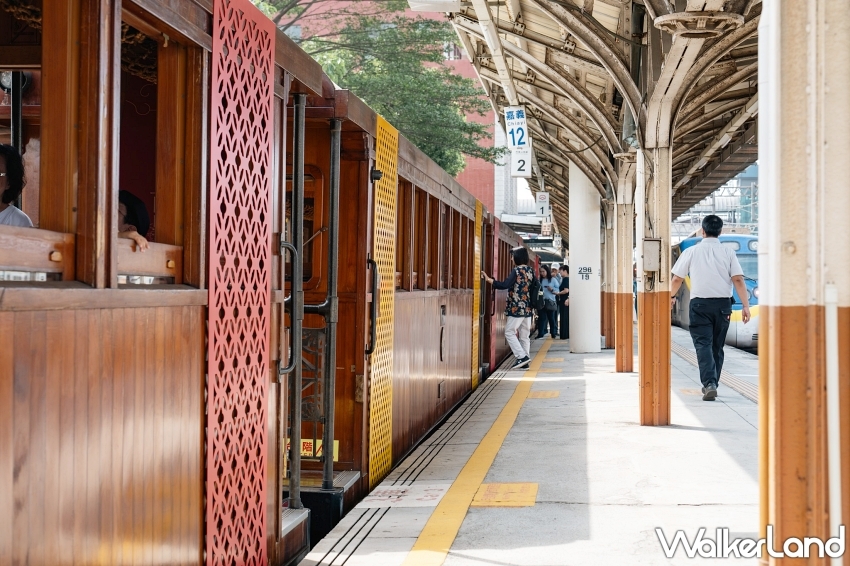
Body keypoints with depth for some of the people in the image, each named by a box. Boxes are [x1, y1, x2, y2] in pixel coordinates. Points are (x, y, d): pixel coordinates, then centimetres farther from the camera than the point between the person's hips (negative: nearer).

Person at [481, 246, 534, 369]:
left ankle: (522, 356, -10)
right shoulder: (530, 271, 9)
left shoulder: (516, 271, -13)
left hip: (517, 308, -7)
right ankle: (525, 361, 10)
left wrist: (489, 279, -21)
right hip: (528, 308, 7)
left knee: (509, 332, 0)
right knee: (524, 335, 10)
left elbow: (505, 285, -23)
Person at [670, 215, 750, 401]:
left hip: (700, 303, -2)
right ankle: (713, 384, 22)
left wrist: (671, 296, 25)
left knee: (703, 344, -5)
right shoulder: (728, 252, 2)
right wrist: (746, 306, -4)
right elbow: (738, 280, -5)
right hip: (723, 303, 2)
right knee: (717, 346, 14)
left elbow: (677, 278, 7)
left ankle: (709, 383, -22)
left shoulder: (691, 252, 1)